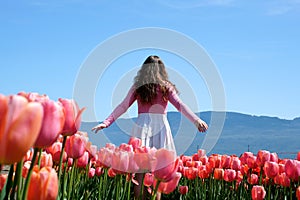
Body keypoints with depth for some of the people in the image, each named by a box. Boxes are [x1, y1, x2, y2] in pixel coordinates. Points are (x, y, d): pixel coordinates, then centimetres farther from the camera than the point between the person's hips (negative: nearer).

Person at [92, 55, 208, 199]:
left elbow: (123, 106, 4)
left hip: (142, 125, 1)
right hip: (161, 126, 0)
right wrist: (196, 120, -11)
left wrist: (106, 122, 3)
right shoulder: (166, 86, 6)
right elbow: (179, 105, -5)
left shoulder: (138, 87, 8)